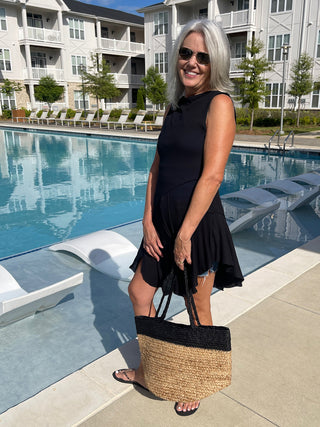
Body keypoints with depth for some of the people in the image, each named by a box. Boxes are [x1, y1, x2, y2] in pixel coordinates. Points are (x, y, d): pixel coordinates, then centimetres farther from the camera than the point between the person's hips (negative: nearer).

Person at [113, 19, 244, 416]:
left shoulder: (219, 103, -12)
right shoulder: (174, 106, 11)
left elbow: (212, 175, -20)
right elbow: (158, 166, 9)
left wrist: (185, 234, -19)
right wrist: (148, 220, 1)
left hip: (199, 222, -8)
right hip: (164, 220, 8)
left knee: (198, 310, 10)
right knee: (139, 292, 17)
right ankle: (148, 371, 39)